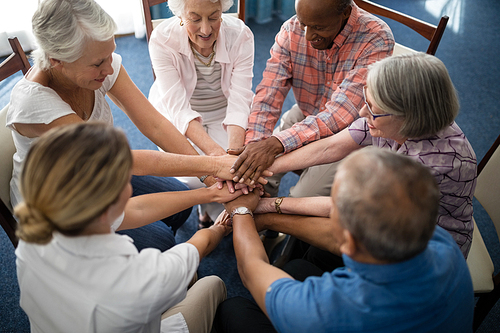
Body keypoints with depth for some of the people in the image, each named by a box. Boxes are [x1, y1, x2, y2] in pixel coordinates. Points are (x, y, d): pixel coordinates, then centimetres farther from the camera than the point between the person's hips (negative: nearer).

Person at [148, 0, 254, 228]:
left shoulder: (240, 36, -22)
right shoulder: (162, 39, -25)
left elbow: (239, 102, -28)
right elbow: (178, 108, -32)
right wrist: (214, 151, -49)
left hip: (223, 112, 2)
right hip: (178, 117, -1)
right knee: (193, 179, -23)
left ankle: (210, 208, 16)